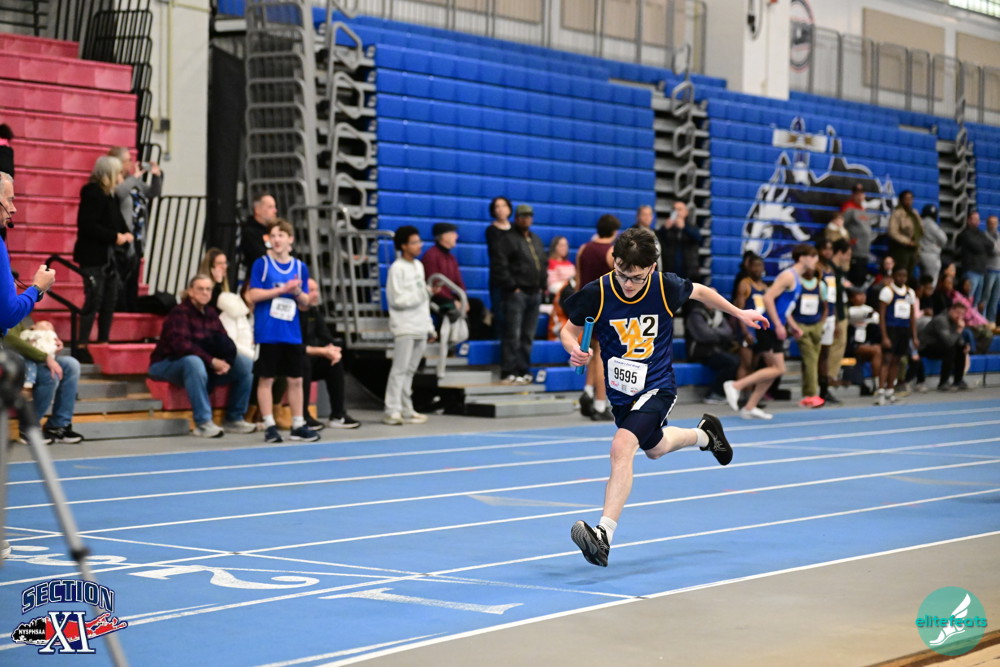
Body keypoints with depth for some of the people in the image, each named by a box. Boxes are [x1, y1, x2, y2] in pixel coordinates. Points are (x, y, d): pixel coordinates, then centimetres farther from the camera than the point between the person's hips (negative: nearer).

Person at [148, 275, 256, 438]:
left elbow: (226, 342, 2)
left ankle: (234, 419, 3)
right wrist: (211, 361, -32)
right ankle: (203, 423, -38)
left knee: (246, 364, -3)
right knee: (194, 362, -42)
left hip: (205, 365, 7)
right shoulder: (180, 312, -15)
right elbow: (181, 345, -29)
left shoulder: (211, 313, 7)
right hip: (167, 365, -7)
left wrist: (226, 361, -21)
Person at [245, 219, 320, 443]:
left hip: (292, 333, 4)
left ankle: (298, 425, 15)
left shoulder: (300, 267, 8)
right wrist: (282, 289, -16)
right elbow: (253, 295, -10)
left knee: (296, 379, 7)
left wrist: (297, 292, -10)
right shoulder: (262, 263, -2)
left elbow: (305, 304, 11)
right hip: (267, 333, -4)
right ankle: (269, 425, 7)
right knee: (266, 379, 0)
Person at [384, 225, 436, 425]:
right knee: (400, 370, -9)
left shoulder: (418, 266, 16)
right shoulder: (397, 268, -7)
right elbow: (397, 300, -13)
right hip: (404, 328, -7)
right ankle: (392, 412, -9)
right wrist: (422, 294, -13)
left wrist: (430, 326, 17)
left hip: (420, 328, 7)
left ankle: (406, 410, 11)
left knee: (410, 371, 9)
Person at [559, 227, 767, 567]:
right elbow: (569, 329, -1)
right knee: (655, 448, 28)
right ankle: (704, 434, 60)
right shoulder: (596, 294, -18)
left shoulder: (667, 287, -18)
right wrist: (575, 350, -24)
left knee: (622, 445, -27)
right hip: (619, 392, 4)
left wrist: (739, 313, 17)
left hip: (657, 388, -4)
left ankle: (604, 534, -31)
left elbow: (700, 292, 6)